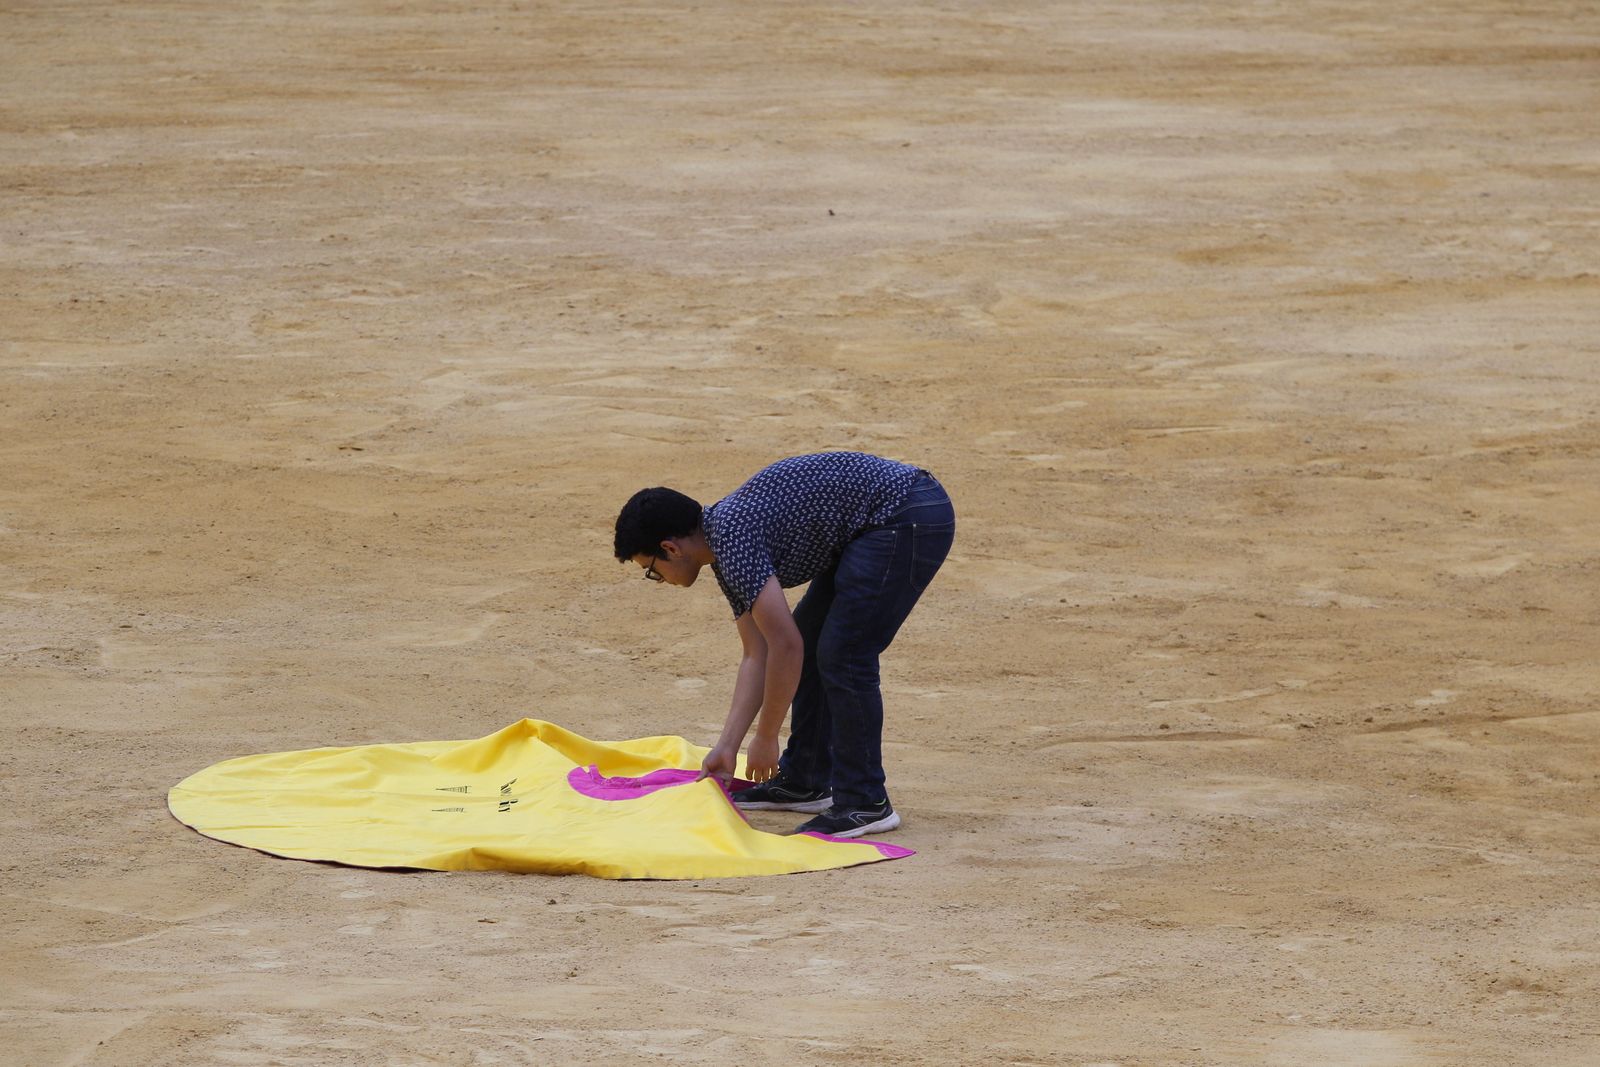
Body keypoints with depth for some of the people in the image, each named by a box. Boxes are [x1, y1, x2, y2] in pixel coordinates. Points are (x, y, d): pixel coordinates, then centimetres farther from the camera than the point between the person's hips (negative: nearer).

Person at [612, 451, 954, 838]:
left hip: (911, 516, -10)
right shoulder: (726, 546, 12)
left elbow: (786, 646, -20)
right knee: (814, 644, 16)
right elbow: (757, 656, 16)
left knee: (842, 657, -10)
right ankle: (804, 782, 25)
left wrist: (766, 738, -9)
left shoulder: (732, 538, -18)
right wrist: (727, 748, 12)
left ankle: (865, 804, -1)